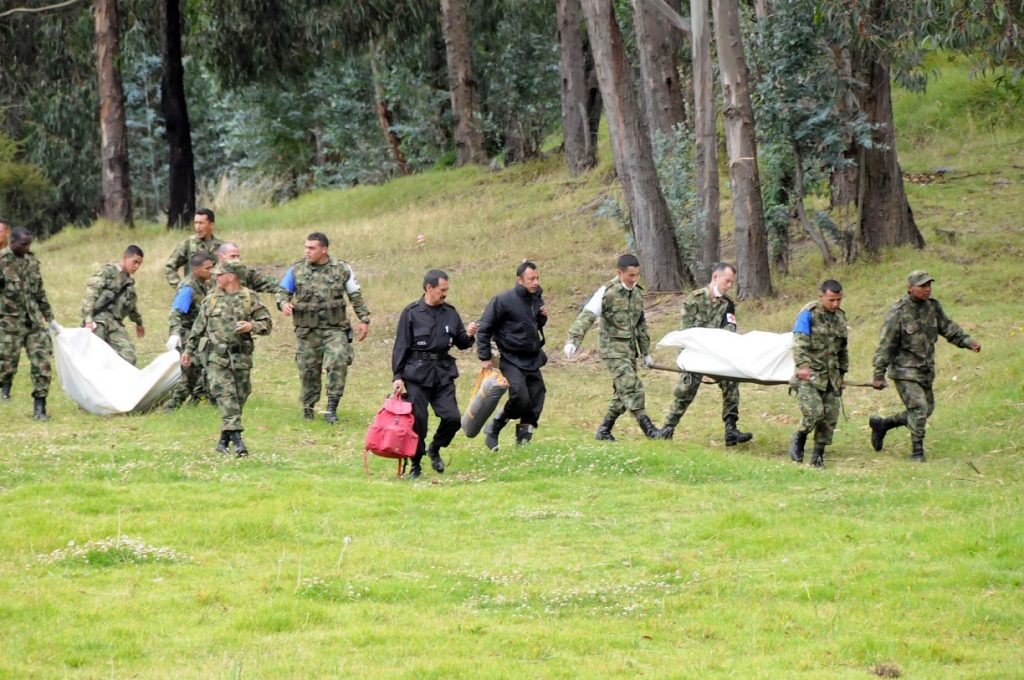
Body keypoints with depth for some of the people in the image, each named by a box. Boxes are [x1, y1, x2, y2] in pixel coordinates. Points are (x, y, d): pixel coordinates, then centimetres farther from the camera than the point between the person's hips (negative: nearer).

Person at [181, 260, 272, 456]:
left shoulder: (249, 298, 3)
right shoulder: (211, 299, 9)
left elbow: (267, 322, 3)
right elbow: (199, 327, 17)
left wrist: (252, 326, -16)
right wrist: (189, 349, 20)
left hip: (240, 357, 0)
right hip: (216, 356, 0)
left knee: (239, 397, 3)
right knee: (226, 395, -14)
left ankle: (224, 440, 15)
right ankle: (236, 437, -21)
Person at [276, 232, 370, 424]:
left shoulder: (342, 269, 2)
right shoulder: (297, 270, 3)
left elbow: (356, 297, 10)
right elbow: (283, 290, 11)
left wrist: (364, 320, 6)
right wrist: (283, 303, -11)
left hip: (335, 329, -1)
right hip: (307, 331, 1)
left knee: (338, 362, -19)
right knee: (308, 369, 5)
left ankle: (332, 407, -12)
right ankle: (308, 407, 25)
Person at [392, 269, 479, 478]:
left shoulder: (450, 313, 9)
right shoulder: (411, 313, -3)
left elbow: (460, 343, 16)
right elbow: (400, 347, -2)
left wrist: (468, 336, -7)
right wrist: (398, 376, -8)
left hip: (443, 373, 4)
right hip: (417, 374, -4)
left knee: (452, 417, -6)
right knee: (418, 421, -2)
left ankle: (435, 449, 21)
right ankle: (415, 465, 13)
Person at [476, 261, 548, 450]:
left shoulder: (536, 299, 8)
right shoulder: (504, 301, -14)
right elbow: (484, 328, -9)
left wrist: (543, 317, 1)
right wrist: (484, 357, -10)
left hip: (532, 360, 7)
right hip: (512, 360, -7)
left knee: (535, 401, 4)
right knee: (520, 399, -20)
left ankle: (523, 441, 15)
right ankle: (492, 429, 1)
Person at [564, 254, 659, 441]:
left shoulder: (637, 292, 12)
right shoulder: (607, 292, -11)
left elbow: (641, 324, 22)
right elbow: (587, 316, -18)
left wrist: (646, 352, 25)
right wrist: (573, 341, -29)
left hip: (630, 349, 8)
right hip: (613, 349, -8)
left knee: (623, 392, 8)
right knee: (631, 386, -15)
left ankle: (604, 431, 18)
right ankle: (647, 427, -16)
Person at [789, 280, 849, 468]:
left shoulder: (840, 317, 14)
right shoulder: (809, 314, -7)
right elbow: (800, 342, -18)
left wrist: (842, 372, 24)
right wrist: (802, 365, -30)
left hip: (831, 376, 6)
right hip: (809, 374, -6)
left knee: (830, 416, 0)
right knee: (814, 412, -18)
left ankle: (818, 455, 11)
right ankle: (799, 439, 9)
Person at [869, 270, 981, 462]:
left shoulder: (933, 307, 3)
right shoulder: (897, 312, -16)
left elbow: (948, 328, 12)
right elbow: (885, 346, -14)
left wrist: (968, 342, -5)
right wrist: (879, 375, -15)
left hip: (925, 371, 7)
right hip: (905, 371, -7)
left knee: (926, 410, 14)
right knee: (918, 408, -16)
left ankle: (881, 424, 30)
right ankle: (917, 452, -5)